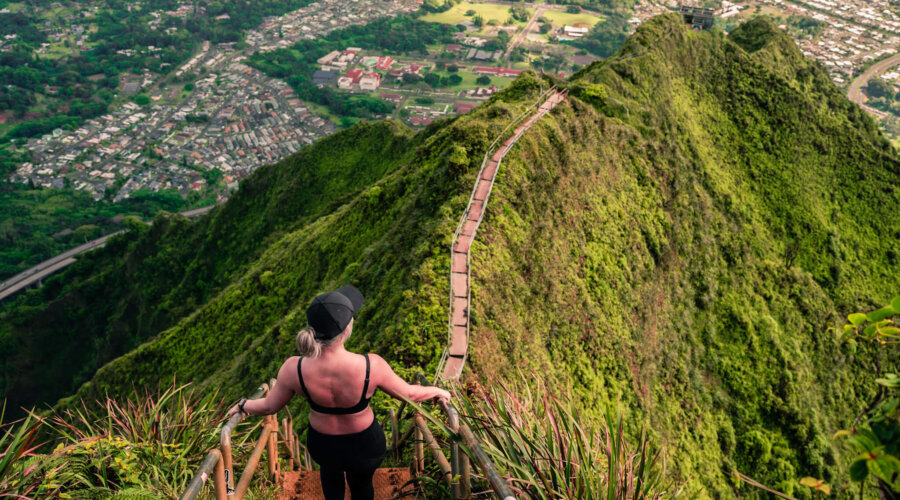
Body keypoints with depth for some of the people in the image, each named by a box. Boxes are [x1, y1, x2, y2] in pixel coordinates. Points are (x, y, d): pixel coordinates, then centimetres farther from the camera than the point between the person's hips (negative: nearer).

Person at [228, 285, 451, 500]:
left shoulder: (294, 369, -30)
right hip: (365, 447, -1)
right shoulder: (371, 366, -35)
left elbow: (269, 406, -11)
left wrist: (242, 405, 11)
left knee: (330, 467, 39)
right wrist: (437, 391, 4)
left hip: (321, 444, 1)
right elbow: (410, 394, -17)